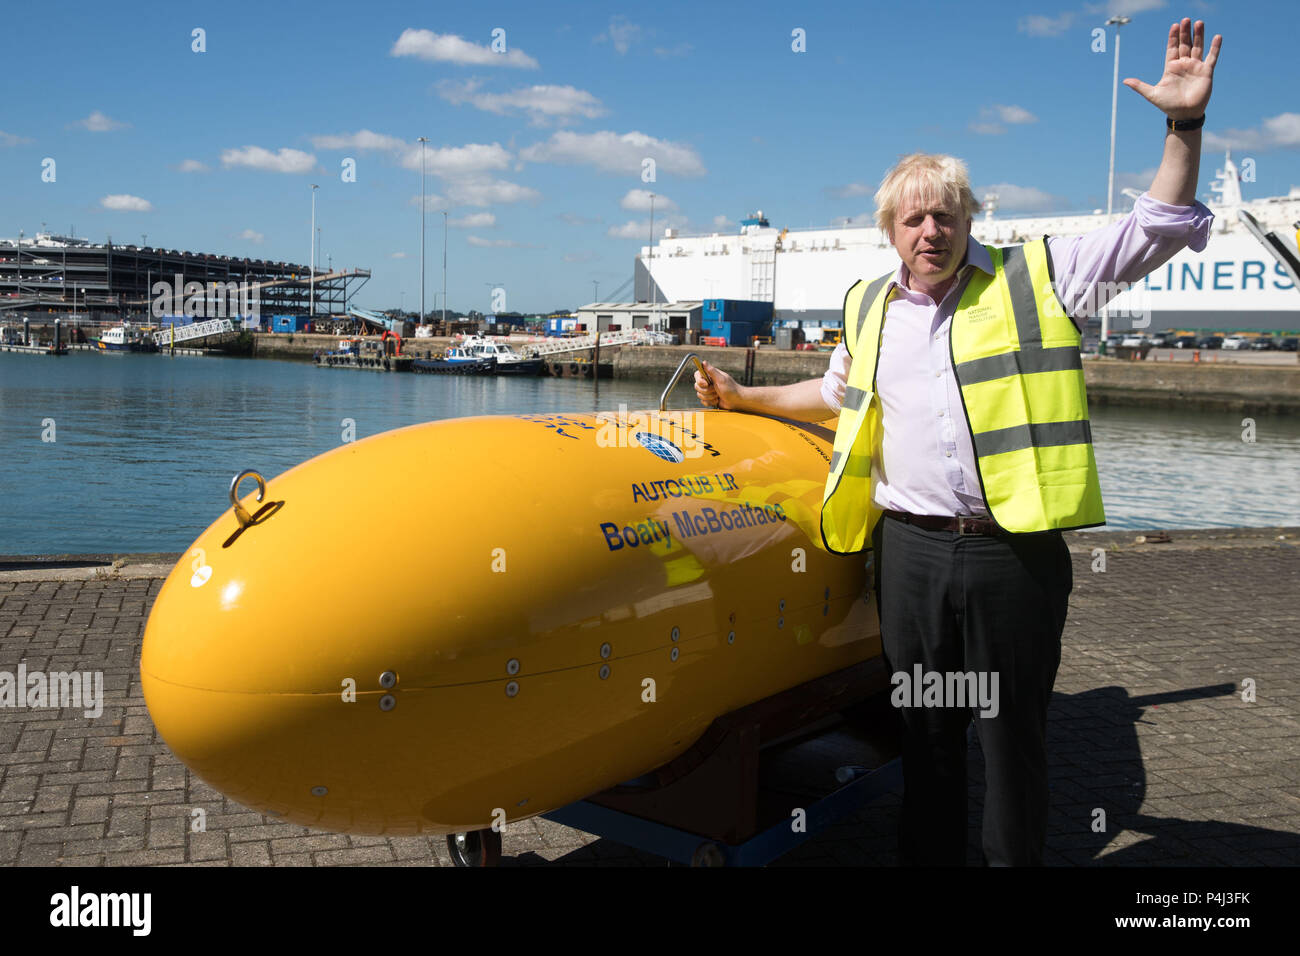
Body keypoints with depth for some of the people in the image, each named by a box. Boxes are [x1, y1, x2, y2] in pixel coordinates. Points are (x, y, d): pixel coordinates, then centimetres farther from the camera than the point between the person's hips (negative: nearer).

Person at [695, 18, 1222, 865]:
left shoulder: (1036, 278, 3)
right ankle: (928, 858, 28)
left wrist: (1184, 124, -9)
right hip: (910, 547, 4)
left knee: (1013, 732, 7)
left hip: (1015, 550, -3)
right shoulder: (869, 308, 15)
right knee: (925, 731, 14)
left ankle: (1017, 859, 24)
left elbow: (1158, 229, 2)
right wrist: (743, 398, 31)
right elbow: (837, 394, 32)